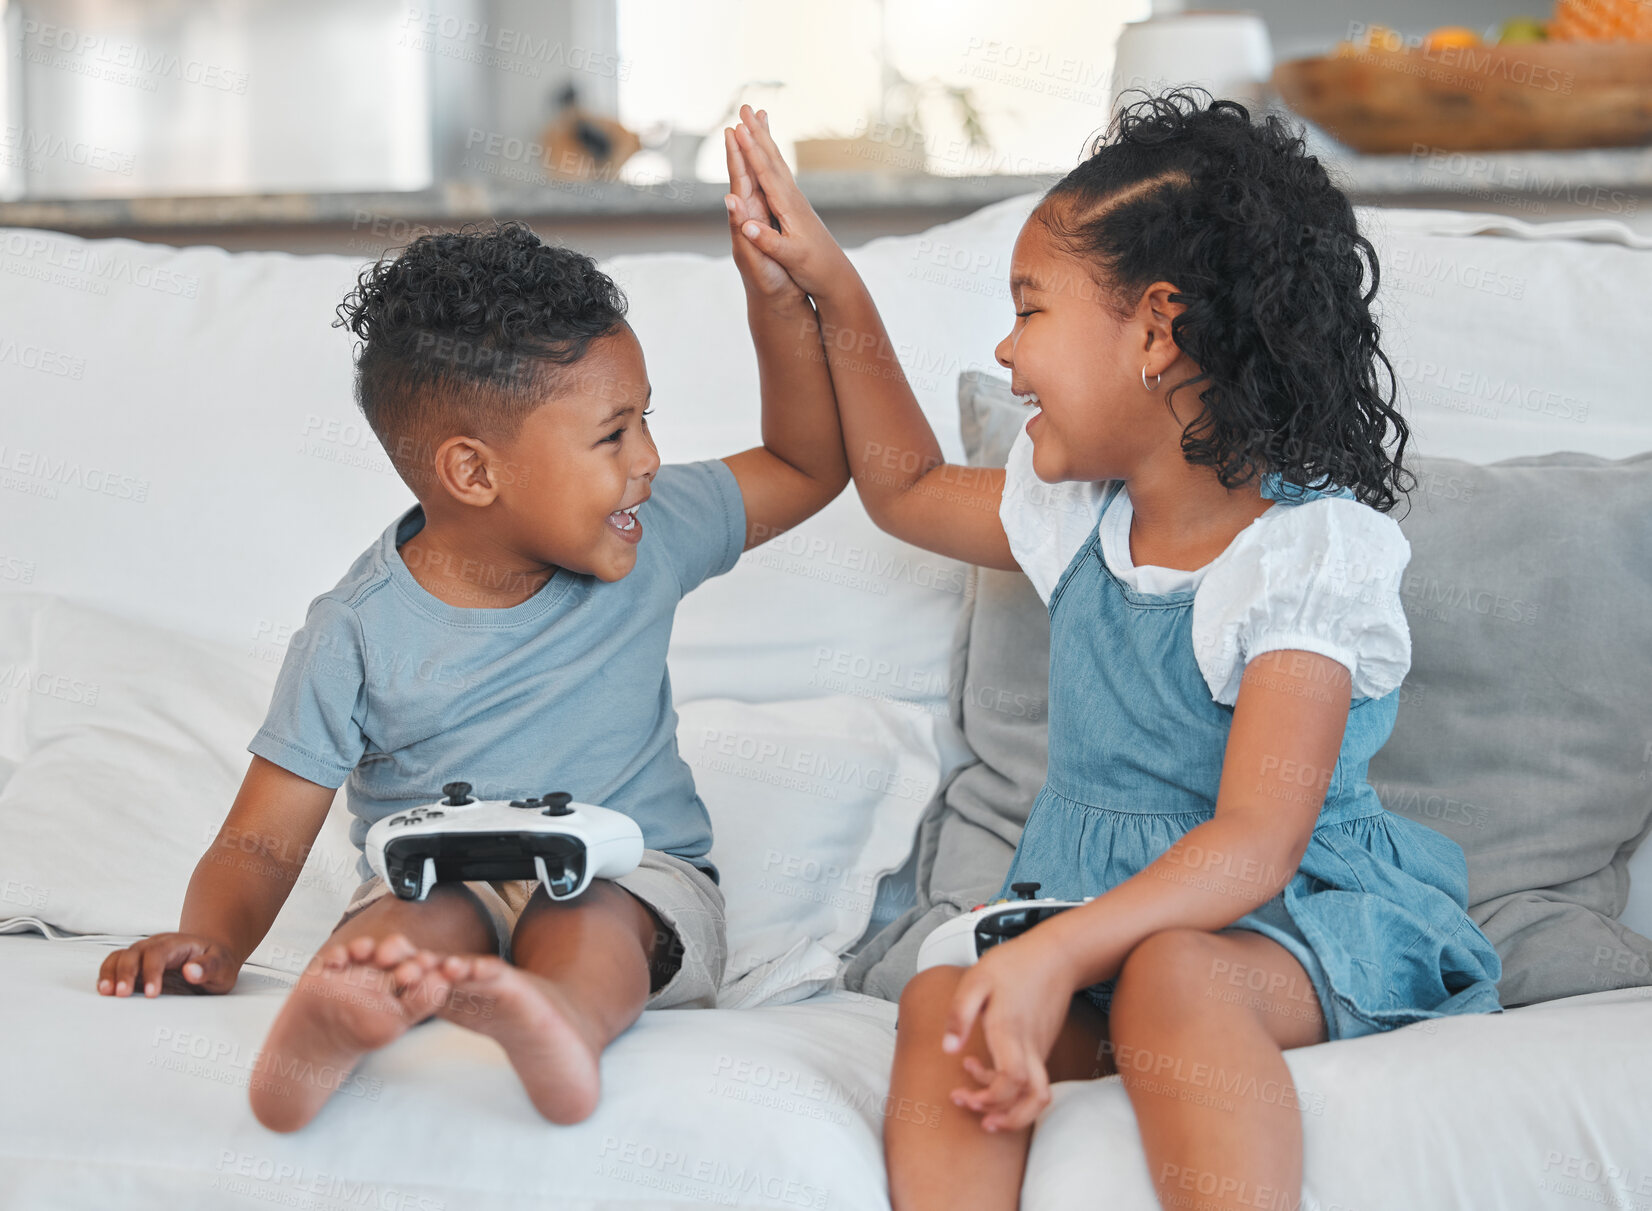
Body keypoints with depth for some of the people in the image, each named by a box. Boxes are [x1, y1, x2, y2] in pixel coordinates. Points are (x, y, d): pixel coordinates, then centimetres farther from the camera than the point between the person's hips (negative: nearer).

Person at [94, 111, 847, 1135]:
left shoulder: (651, 539, 6)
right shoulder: (359, 635, -4)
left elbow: (810, 465, 19)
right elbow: (263, 842, -3)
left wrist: (777, 295, 6)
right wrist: (211, 943, -25)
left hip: (631, 871, 1)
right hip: (439, 884, -1)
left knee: (588, 926, -35)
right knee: (410, 920, -36)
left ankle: (559, 1017, -71)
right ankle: (347, 1018, -71)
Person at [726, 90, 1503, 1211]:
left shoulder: (1310, 552, -12)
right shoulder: (1080, 514, 12)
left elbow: (1253, 846, -23)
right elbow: (906, 487, 35)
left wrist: (1056, 955, -37)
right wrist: (835, 288, 27)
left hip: (1296, 921, -6)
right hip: (1096, 909, 6)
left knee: (1167, 976, -41)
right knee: (941, 1001, -27)